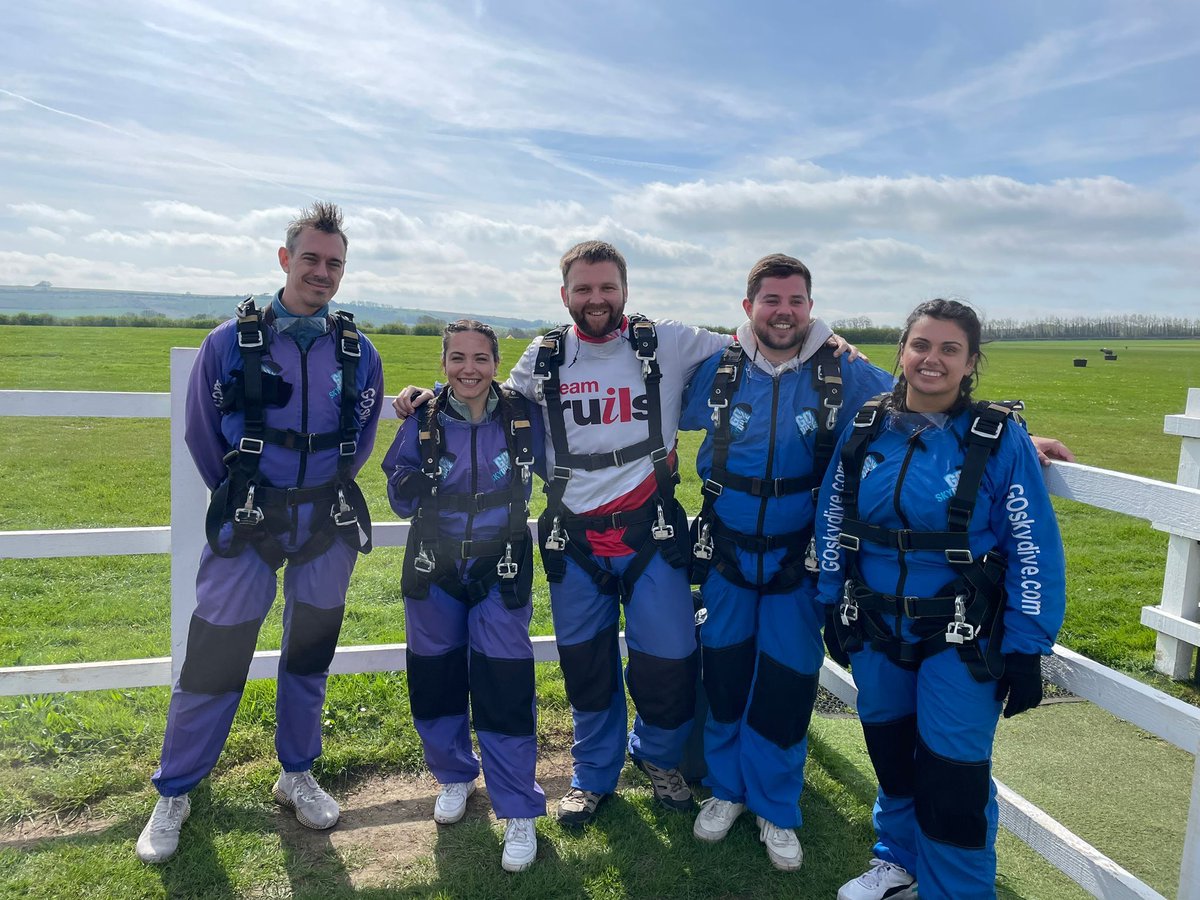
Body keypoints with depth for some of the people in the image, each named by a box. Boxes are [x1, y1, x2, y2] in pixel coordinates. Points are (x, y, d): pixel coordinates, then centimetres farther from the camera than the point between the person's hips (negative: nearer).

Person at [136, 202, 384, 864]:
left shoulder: (358, 353, 1)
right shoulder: (231, 342, -5)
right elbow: (202, 436, 5)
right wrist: (242, 500, 11)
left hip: (327, 523, 2)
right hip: (247, 522, -2)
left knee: (309, 655, 14)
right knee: (213, 656, 1)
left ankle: (297, 776, 34)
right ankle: (173, 795, 24)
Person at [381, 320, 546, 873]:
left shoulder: (523, 419, -7)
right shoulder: (423, 423, -5)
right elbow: (400, 499, 0)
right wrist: (412, 481, -19)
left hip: (500, 570, -2)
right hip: (433, 570, 2)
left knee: (504, 688, -4)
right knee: (435, 680, 13)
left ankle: (519, 812, 13)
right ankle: (454, 775, 40)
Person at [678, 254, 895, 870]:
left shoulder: (843, 375, -7)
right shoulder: (717, 370, -4)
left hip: (799, 560, -1)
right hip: (726, 553, 1)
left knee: (787, 684, 6)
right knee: (724, 675, 12)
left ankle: (775, 808, 30)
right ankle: (726, 789, 36)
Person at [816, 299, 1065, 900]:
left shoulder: (1000, 439, -11)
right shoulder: (865, 428, -1)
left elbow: (1034, 551, -9)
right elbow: (832, 523, 7)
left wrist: (1025, 650, -9)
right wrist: (834, 608, 9)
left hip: (962, 641, -4)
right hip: (876, 631, 4)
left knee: (952, 780, 1)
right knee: (890, 752, 19)